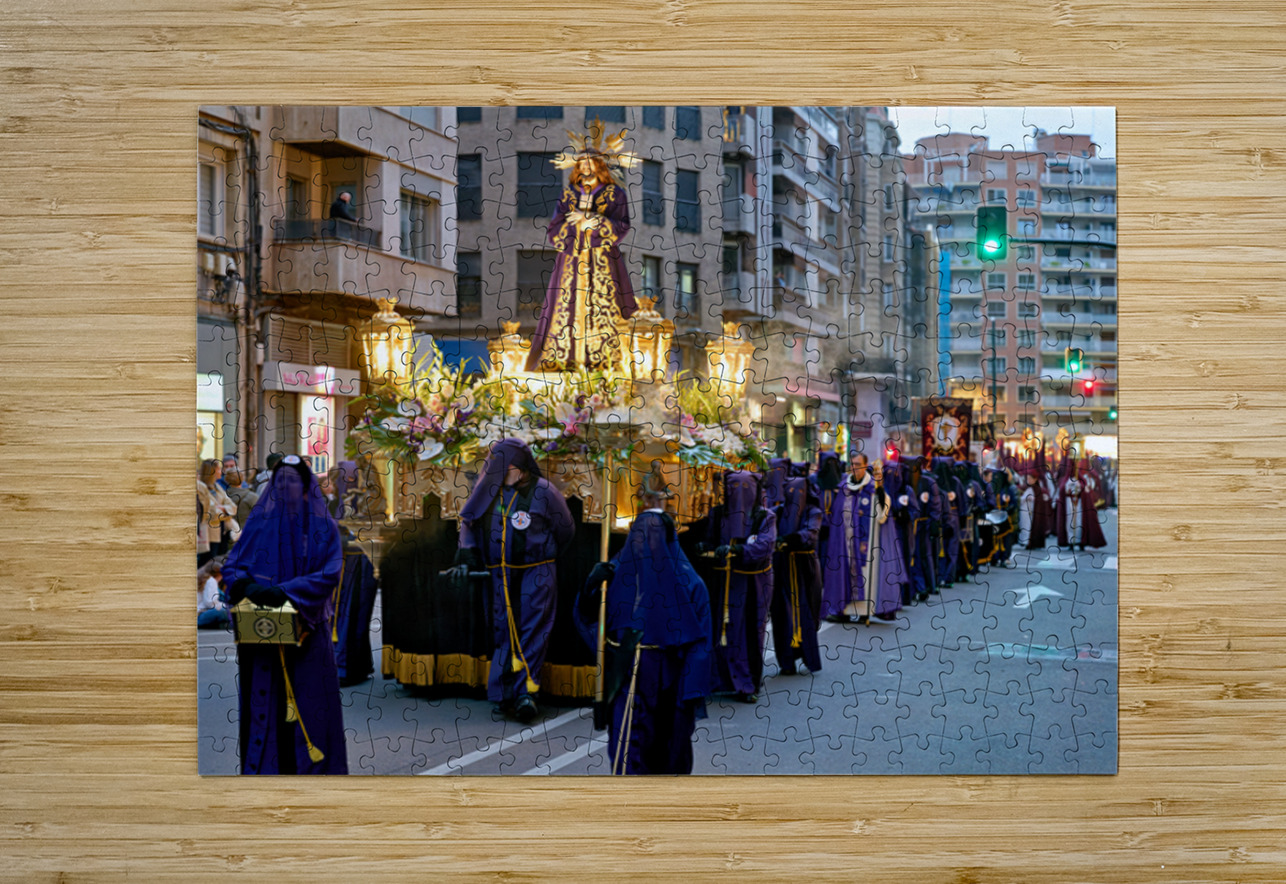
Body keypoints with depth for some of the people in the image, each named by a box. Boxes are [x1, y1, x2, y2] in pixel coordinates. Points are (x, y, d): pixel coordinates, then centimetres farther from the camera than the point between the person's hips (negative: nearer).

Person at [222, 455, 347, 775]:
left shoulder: (322, 526, 2)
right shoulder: (258, 522, 9)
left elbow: (330, 573, -8)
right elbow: (232, 564, 7)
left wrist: (285, 591, -21)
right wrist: (245, 584, -16)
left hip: (305, 629, -2)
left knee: (305, 700, -1)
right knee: (263, 700, 2)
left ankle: (308, 768, 6)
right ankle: (264, 767, 8)